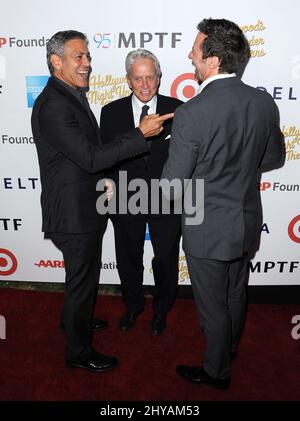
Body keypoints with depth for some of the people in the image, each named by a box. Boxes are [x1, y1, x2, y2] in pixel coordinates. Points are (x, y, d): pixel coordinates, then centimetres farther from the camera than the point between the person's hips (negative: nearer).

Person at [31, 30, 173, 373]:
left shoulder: (70, 96, 11)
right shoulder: (53, 105, -22)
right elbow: (90, 156, -28)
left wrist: (101, 179, 10)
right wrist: (141, 133, -26)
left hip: (84, 207, 10)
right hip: (73, 214, -10)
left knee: (84, 273, 26)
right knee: (82, 278, 6)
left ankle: (74, 318, 51)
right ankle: (78, 351, 28)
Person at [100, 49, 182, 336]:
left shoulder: (177, 110, -5)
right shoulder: (111, 112, -1)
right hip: (125, 201, 2)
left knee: (166, 260, 16)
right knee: (128, 259, 19)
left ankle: (161, 309, 43)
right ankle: (133, 306, 47)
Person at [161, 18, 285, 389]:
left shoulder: (191, 113, -24)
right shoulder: (264, 102, -6)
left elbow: (173, 184, -18)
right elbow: (273, 159, 8)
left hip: (207, 230, -6)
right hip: (246, 222, 7)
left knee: (213, 306, 15)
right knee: (235, 297, 27)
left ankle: (216, 372, 38)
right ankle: (229, 351, 53)